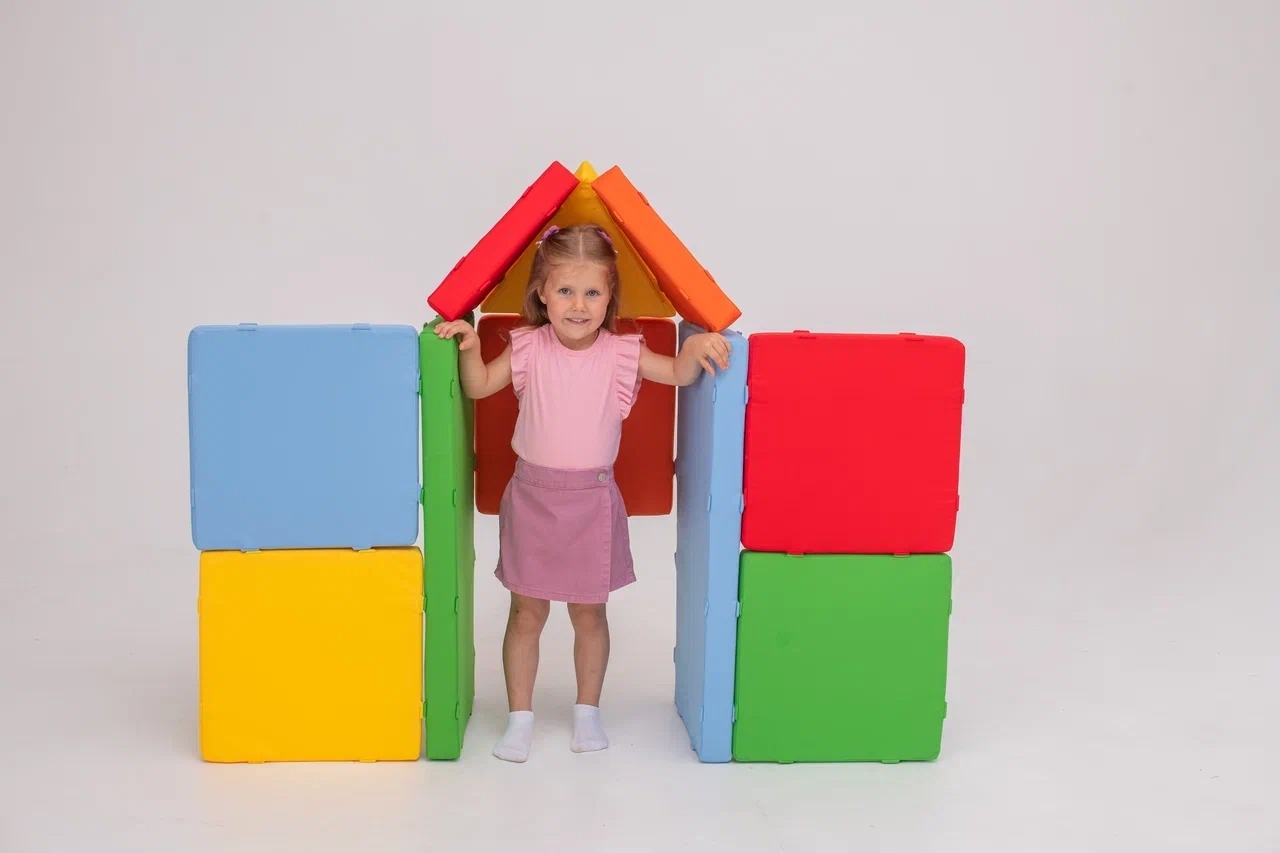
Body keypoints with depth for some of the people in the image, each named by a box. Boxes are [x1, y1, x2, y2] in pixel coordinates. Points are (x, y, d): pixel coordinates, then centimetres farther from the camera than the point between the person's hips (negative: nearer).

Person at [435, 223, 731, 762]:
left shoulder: (621, 353, -6)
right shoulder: (528, 348, -4)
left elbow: (680, 373, -8)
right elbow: (478, 387, 0)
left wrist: (697, 345, -28)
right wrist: (469, 346, -17)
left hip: (593, 500, 0)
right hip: (532, 495, 0)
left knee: (589, 613, 12)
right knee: (527, 613, 9)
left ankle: (587, 712, 30)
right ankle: (519, 717, 22)